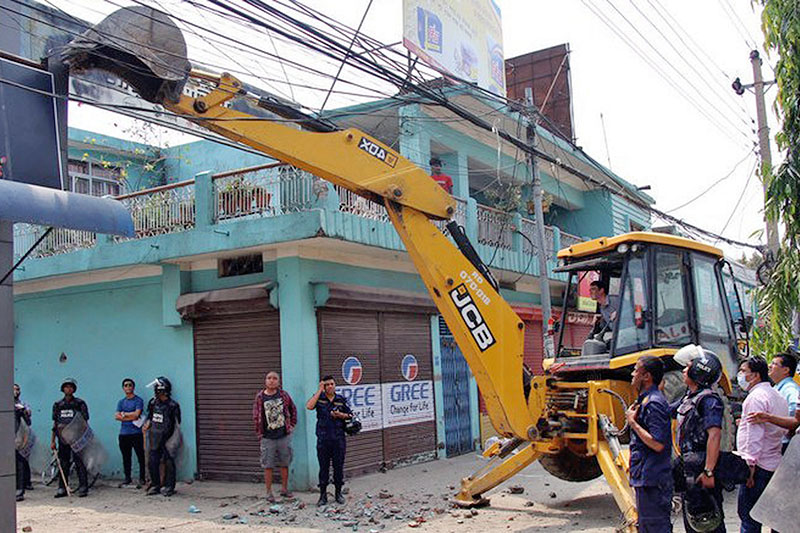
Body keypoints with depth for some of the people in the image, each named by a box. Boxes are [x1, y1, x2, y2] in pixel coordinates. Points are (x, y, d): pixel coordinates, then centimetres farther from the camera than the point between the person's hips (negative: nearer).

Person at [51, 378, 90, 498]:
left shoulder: (80, 404, 0)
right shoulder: (58, 405, 10)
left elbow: (84, 422, 0)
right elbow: (55, 424, 12)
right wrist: (52, 441, 9)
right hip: (63, 439, 3)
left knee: (79, 463, -4)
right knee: (63, 464, 6)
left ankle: (83, 488, 0)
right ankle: (62, 488, 13)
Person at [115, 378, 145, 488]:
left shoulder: (138, 400, 1)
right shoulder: (121, 402, 16)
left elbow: (136, 414, -12)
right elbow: (117, 416, 2)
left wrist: (124, 414, -2)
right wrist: (131, 417, -10)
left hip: (136, 433, -5)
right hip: (123, 433, 5)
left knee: (141, 457, -4)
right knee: (126, 457, 11)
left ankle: (142, 479, 1)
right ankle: (127, 479, 20)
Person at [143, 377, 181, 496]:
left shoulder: (173, 405, -10)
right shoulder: (153, 403, 5)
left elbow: (176, 424, -6)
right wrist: (147, 425, 0)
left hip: (167, 438, -5)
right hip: (155, 438, 5)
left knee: (169, 462, -1)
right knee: (153, 462, 5)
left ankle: (169, 487, 10)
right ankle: (155, 486, 18)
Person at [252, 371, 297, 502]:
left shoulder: (284, 395, 1)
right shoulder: (260, 397, -3)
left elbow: (293, 410, 14)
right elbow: (256, 417, 1)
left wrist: (292, 425, 9)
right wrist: (259, 433, -1)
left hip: (284, 436, 2)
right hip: (268, 437, -2)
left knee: (285, 464, 10)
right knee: (268, 466, 2)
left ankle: (284, 489, 23)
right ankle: (269, 492, 11)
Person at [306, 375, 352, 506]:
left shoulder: (341, 400, 8)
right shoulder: (319, 398, 3)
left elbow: (350, 415, 12)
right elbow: (309, 406, -17)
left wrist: (340, 415, -9)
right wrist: (319, 390, -12)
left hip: (338, 439, 1)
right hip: (323, 439, -1)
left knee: (338, 466, 6)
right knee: (323, 467, 3)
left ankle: (339, 493, 19)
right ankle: (323, 495, 11)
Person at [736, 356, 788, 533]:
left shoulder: (756, 396, -13)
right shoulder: (778, 397, 18)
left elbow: (755, 434, -19)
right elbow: (784, 430, 23)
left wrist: (750, 464, -19)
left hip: (758, 465, -10)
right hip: (775, 464, 10)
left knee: (747, 514, -7)